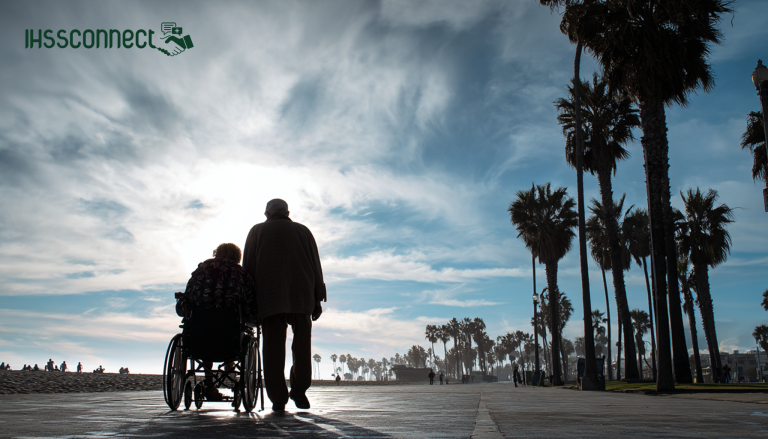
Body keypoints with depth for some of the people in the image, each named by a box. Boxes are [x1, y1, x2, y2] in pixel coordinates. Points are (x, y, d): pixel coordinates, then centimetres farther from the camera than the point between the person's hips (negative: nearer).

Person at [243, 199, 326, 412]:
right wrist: (318, 299, 10)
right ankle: (299, 389, 2)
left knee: (273, 348, -1)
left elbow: (248, 268, 8)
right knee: (302, 343, 9)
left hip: (269, 298, 0)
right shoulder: (303, 231, 16)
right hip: (301, 296, 1)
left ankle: (278, 398, -4)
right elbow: (316, 266, 11)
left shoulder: (257, 231, 14)